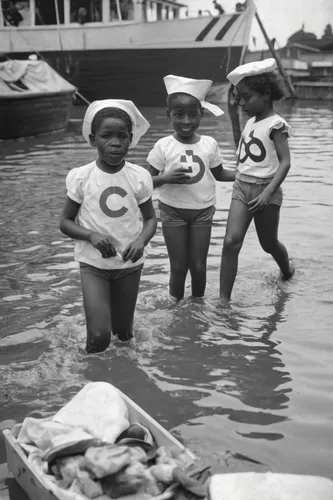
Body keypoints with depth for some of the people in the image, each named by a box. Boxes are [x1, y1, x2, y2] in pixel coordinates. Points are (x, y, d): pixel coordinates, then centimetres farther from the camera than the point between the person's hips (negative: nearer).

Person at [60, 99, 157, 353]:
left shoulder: (139, 177, -8)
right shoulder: (81, 177, -11)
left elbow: (150, 218, 4)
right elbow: (65, 222, -3)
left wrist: (141, 240, -18)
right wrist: (91, 236, -22)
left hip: (129, 263, 2)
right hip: (93, 264, -2)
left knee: (123, 332, 15)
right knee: (99, 336, -14)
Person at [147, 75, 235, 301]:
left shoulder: (210, 144, -1)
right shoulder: (163, 146, -8)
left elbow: (219, 174, 12)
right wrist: (166, 178, -24)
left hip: (202, 210, 2)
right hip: (173, 211, -2)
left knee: (198, 266, 7)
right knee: (178, 266, 4)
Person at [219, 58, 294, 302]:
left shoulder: (276, 124, -11)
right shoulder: (251, 122, 11)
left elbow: (285, 162, -18)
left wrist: (267, 193, -26)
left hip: (265, 190, -5)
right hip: (241, 188, 5)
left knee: (268, 243, 13)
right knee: (231, 242, -11)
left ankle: (287, 270, 46)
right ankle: (223, 299, -10)